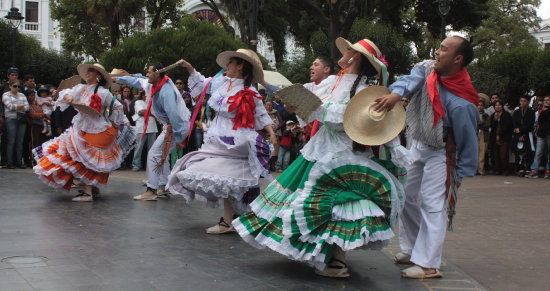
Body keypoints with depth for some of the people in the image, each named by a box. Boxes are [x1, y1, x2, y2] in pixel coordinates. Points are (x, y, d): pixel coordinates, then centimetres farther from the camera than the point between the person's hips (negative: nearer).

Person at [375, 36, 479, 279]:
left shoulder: (461, 103, -26)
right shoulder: (427, 69, -8)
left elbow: (468, 142, -19)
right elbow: (412, 79, -25)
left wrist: (460, 176, -14)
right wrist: (396, 92, -48)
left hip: (439, 153, -7)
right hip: (415, 146, 8)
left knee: (432, 204, -11)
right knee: (406, 197, 14)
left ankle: (428, 264, -6)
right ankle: (410, 249, 29)